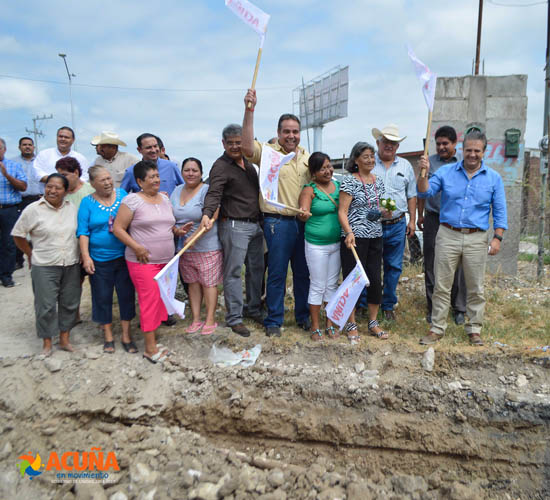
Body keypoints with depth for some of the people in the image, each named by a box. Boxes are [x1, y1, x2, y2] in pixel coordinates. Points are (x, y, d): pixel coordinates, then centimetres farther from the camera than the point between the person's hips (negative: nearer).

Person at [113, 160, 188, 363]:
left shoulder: (165, 199, 13)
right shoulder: (132, 200, -7)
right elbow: (118, 228, -8)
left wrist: (178, 231, 5)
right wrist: (137, 247, -18)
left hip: (165, 261, 7)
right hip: (143, 262, -7)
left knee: (160, 300, 11)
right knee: (150, 301, -6)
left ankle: (152, 339, 24)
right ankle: (150, 349, 4)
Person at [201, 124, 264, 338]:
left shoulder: (248, 163, 15)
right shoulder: (221, 166, -9)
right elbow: (213, 193, -22)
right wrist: (207, 214, -40)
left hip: (256, 224, 8)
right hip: (235, 226, -8)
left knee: (257, 268, 15)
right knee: (233, 272, -2)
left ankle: (255, 309, 30)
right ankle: (234, 318, 8)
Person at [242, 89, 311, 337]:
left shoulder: (307, 156, 13)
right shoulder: (268, 152, -4)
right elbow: (248, 147, -25)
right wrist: (249, 111, -31)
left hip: (304, 222, 5)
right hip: (278, 222, -5)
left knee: (303, 272, 14)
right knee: (277, 273, 3)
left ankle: (303, 315, 31)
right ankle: (273, 321, 17)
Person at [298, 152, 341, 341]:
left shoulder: (338, 185, 6)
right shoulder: (309, 190, -10)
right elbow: (303, 213, -24)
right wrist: (304, 214, -46)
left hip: (337, 243, 5)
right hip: (317, 245, -5)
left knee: (332, 285, 13)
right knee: (318, 286, 3)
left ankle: (330, 325, 26)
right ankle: (315, 327, 16)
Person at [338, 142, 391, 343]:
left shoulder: (378, 180, 13)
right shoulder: (349, 181, -7)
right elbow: (342, 212, -12)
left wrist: (385, 212, 1)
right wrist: (349, 233, -26)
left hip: (375, 237, 6)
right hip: (355, 237, -6)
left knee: (375, 280, 9)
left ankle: (373, 323, 24)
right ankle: (351, 324, 15)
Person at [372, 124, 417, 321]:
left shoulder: (405, 166, 12)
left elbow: (411, 195, 15)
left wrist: (412, 220, 9)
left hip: (397, 225, 3)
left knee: (394, 266, 9)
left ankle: (388, 305, 22)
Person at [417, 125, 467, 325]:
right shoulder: (430, 162, 7)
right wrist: (420, 215, 11)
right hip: (433, 218, 1)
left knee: (458, 265, 5)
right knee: (431, 264, 4)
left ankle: (459, 309, 19)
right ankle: (433, 307, 16)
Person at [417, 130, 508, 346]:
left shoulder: (494, 178, 6)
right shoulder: (445, 172, 5)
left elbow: (500, 212, 7)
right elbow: (425, 193, -2)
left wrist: (497, 238, -3)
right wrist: (423, 173, -18)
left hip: (477, 239, 1)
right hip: (447, 235, 0)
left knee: (476, 289, 8)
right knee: (441, 286, 3)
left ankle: (474, 330, 23)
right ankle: (437, 328, 14)